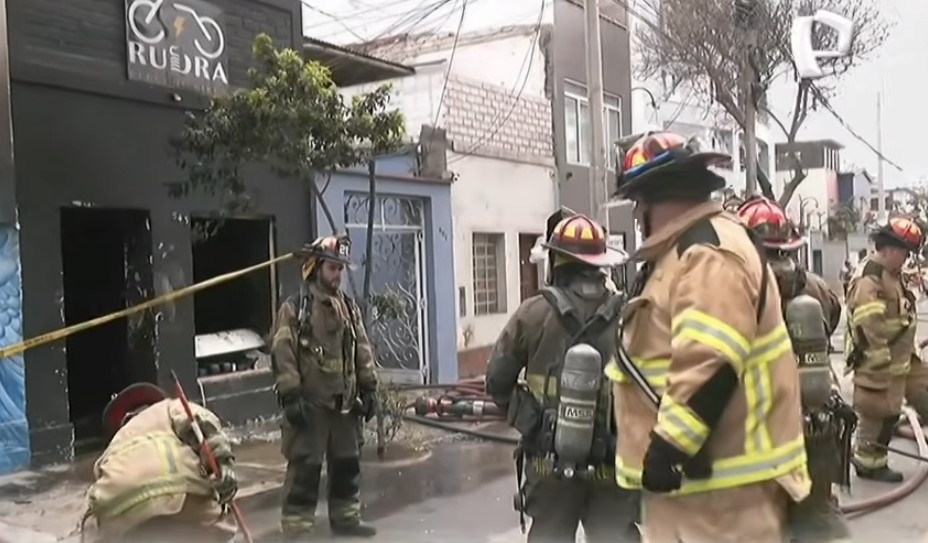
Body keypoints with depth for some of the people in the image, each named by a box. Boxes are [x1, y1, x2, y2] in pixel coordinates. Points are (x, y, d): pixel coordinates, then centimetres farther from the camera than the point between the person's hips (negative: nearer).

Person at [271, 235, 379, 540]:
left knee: (347, 463, 16)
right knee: (305, 468, -4)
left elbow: (362, 350, 15)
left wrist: (368, 387, 10)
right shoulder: (294, 308, -9)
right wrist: (291, 396, -17)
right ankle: (296, 528, 6)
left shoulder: (349, 307, 11)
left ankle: (345, 517, 31)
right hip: (311, 403, -6)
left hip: (345, 402, 6)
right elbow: (282, 355, -13)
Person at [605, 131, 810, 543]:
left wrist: (668, 446, -23)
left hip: (717, 477, -10)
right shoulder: (684, 252, 14)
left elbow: (711, 367, -29)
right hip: (691, 471, 11)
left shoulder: (709, 253, -20)